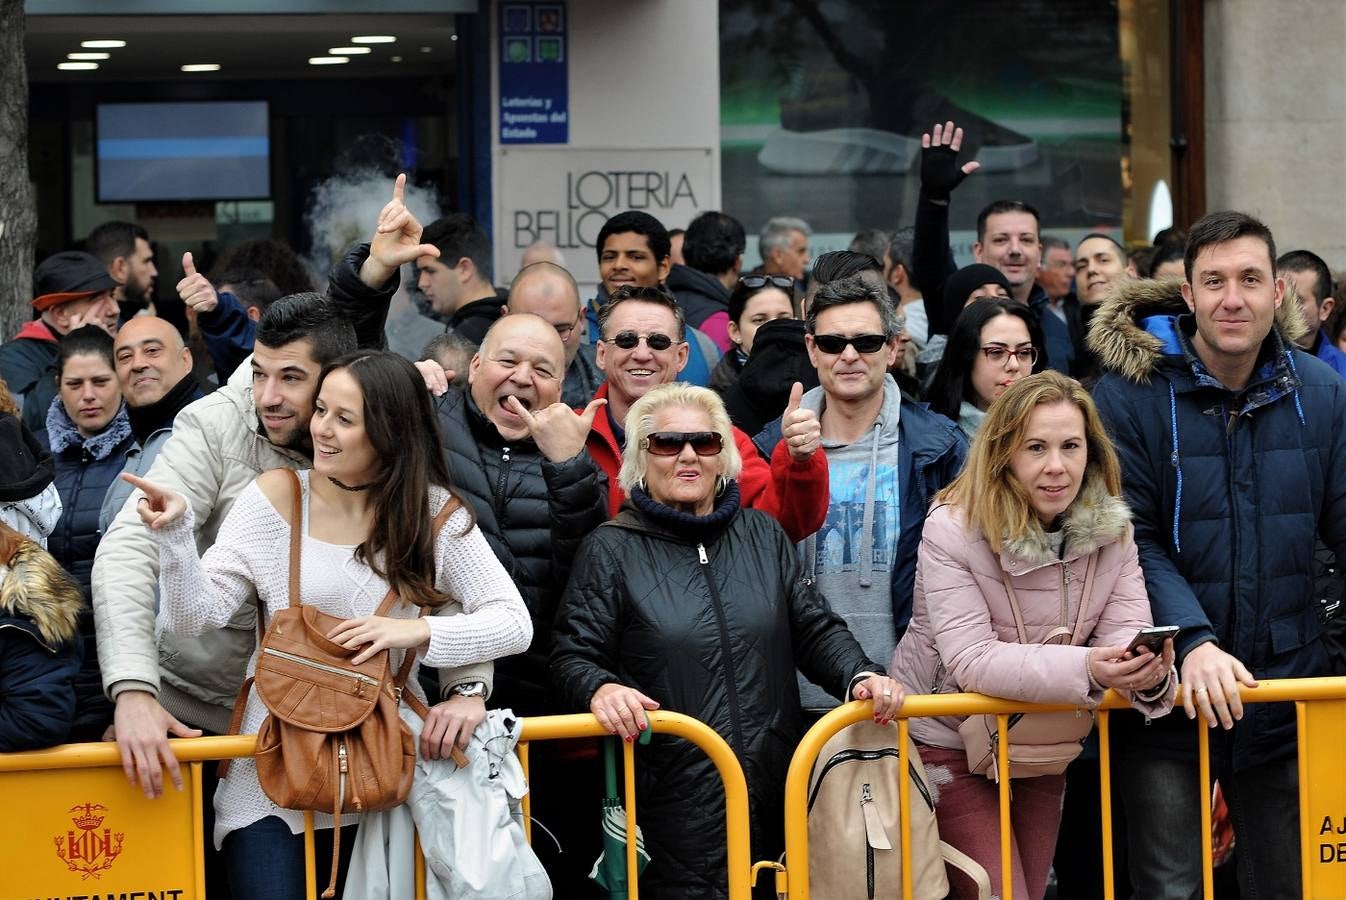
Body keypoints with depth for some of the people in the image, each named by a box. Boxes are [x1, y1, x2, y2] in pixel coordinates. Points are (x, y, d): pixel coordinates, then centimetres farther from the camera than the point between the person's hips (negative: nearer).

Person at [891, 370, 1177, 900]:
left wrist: (1149, 675, -39)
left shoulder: (1112, 532, -5)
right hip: (948, 744, -5)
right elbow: (970, 660, -28)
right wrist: (1084, 670, -42)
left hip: (1041, 750, 5)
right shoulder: (952, 529, -22)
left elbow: (1125, 634, -14)